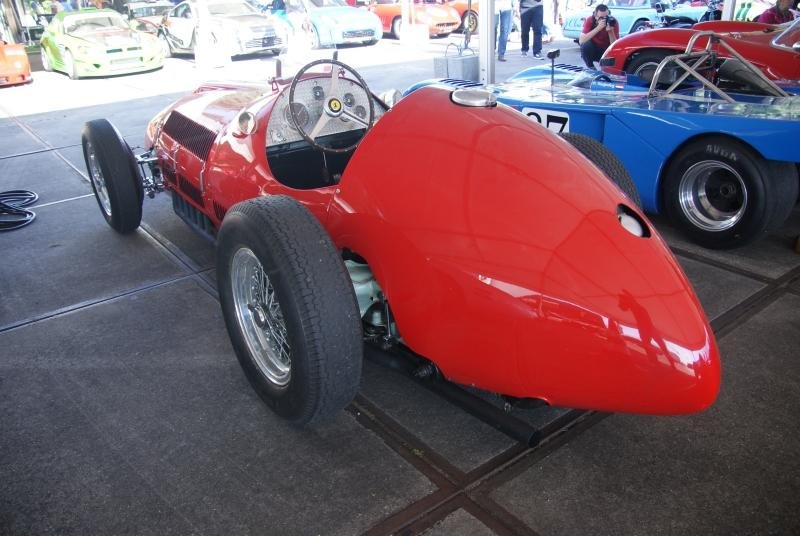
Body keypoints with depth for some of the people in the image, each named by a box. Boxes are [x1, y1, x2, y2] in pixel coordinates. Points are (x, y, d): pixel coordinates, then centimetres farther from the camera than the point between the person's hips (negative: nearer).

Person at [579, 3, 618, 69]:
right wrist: (598, 28, -39)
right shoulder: (589, 20, -19)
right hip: (592, 50, -1)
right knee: (586, 45, -32)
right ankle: (591, 67, -9)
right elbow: (581, 41, -32)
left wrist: (610, 31, -37)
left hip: (606, 51, 1)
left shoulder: (613, 22, -17)